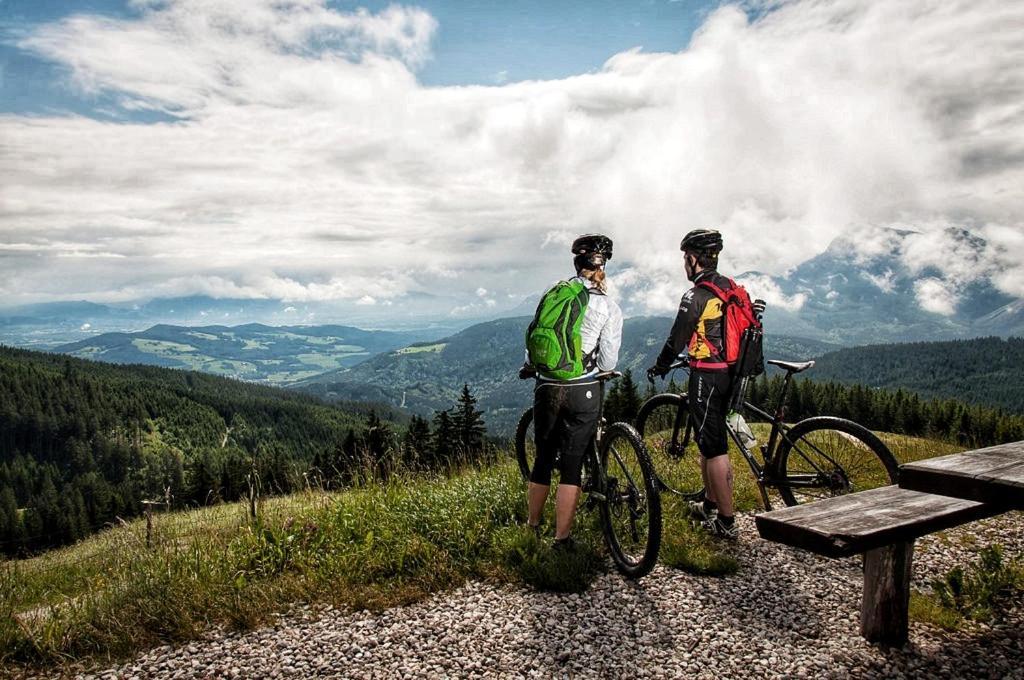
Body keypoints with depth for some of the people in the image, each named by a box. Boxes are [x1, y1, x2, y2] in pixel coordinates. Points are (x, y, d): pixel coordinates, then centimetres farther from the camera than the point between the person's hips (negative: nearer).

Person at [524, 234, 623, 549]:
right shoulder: (609, 308, -3)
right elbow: (607, 362, -3)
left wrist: (530, 366, 29)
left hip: (547, 388, 3)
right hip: (584, 392, -3)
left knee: (543, 459, 18)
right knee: (571, 466, 5)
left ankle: (531, 528, 33)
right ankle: (561, 540, 9)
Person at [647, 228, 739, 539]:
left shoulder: (696, 296, -16)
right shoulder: (732, 288, 10)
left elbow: (677, 338, -11)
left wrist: (659, 366, 5)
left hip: (706, 376, -9)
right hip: (729, 373, 9)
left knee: (714, 448, -3)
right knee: (709, 441, 21)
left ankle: (727, 522, 4)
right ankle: (710, 504, 35)